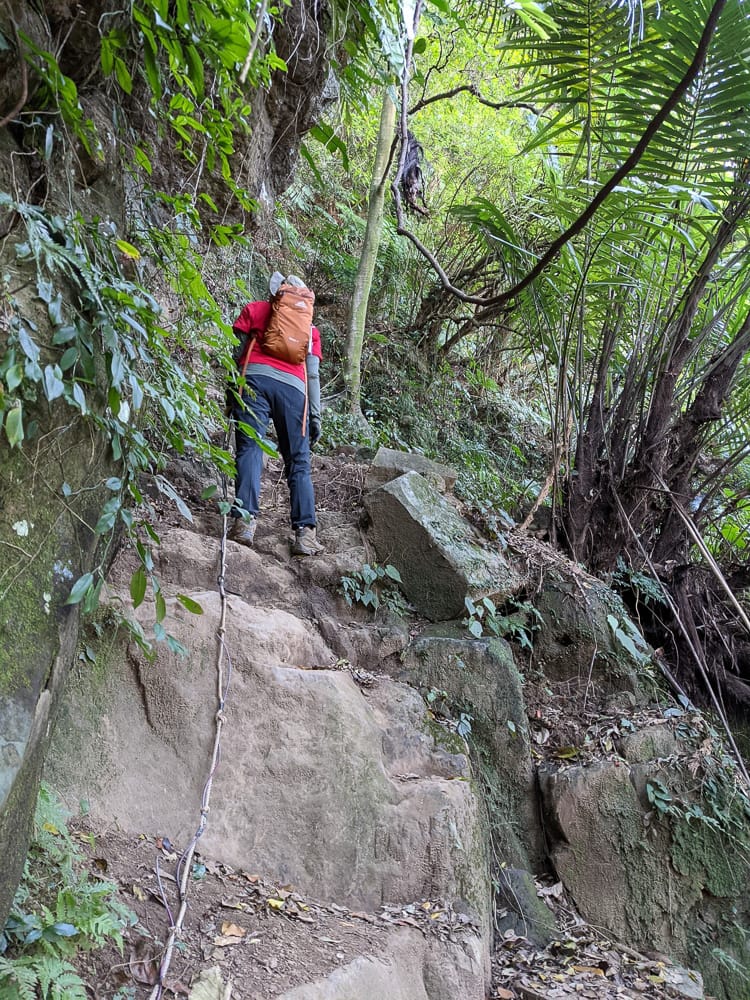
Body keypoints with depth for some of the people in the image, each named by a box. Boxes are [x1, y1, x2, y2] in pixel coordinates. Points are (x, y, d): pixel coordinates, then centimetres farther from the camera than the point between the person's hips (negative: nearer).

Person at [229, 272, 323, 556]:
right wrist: (315, 415, 16)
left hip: (256, 378, -1)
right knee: (298, 462, 2)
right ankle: (305, 532, -11)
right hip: (294, 387, 1)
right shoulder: (309, 327, 27)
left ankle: (245, 520, -25)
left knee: (250, 449, -8)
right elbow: (313, 374, 18)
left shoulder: (254, 309, 22)